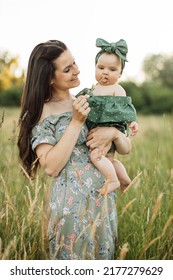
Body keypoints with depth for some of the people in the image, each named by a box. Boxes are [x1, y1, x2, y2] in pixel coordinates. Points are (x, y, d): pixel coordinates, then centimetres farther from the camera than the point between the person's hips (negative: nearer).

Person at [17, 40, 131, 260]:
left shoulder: (90, 103, 8)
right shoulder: (42, 111, -6)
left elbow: (126, 148, 9)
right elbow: (50, 167, -17)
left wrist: (113, 133, -13)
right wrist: (77, 122, -17)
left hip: (104, 201, 5)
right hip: (72, 204, -5)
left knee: (103, 256, 16)